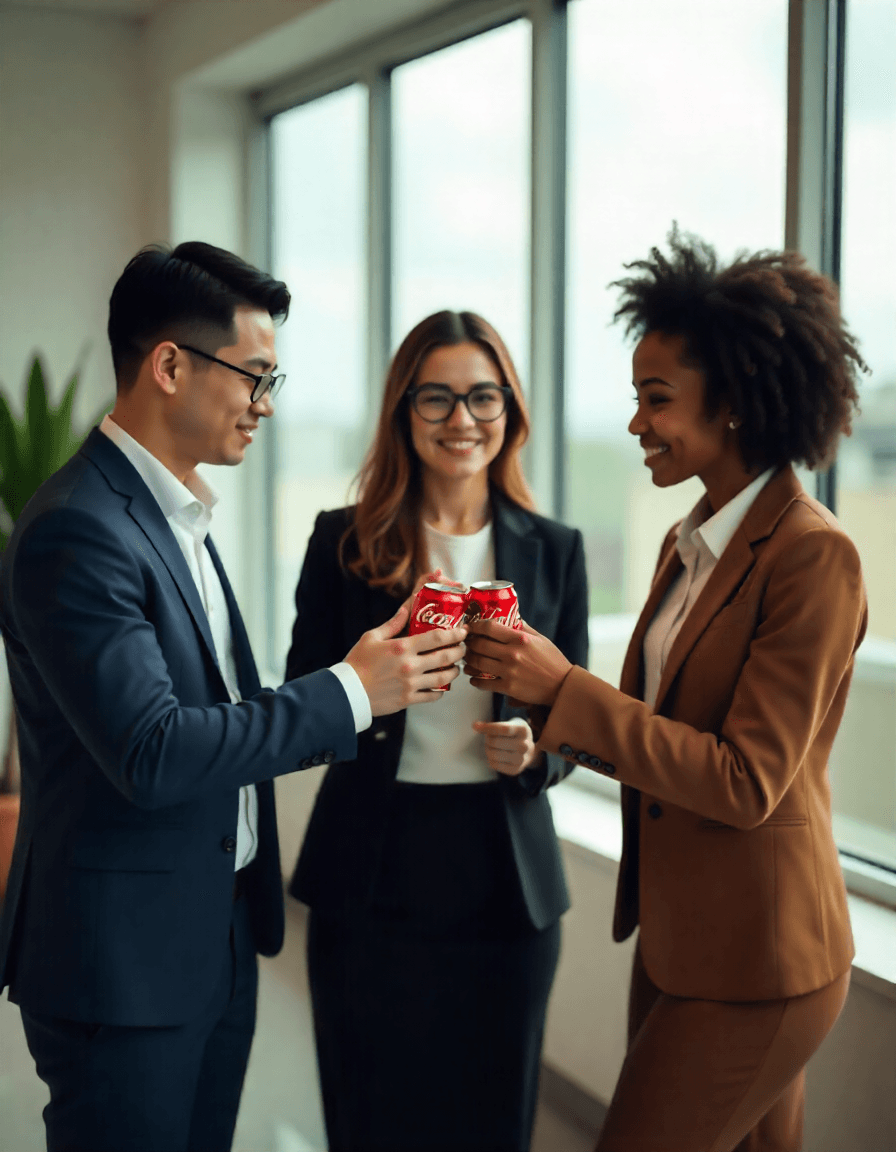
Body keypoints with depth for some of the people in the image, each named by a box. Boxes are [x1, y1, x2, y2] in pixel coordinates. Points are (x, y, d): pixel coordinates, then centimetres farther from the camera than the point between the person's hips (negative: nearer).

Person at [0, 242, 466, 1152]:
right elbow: (153, 756, -26)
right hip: (124, 959, -9)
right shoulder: (76, 531, -20)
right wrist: (347, 692, -20)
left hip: (217, 940, 9)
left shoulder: (177, 514, 11)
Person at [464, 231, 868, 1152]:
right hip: (677, 938, 8)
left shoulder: (813, 558, -18)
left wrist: (565, 687, -23)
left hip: (755, 961, -8)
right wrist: (539, 696, -4)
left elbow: (747, 782, -20)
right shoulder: (689, 544, 9)